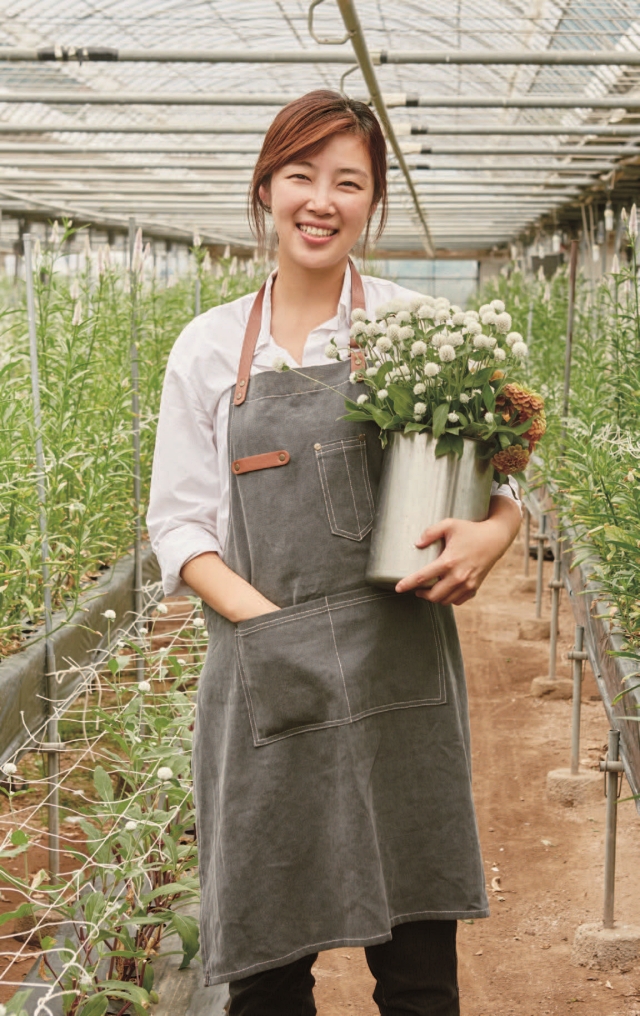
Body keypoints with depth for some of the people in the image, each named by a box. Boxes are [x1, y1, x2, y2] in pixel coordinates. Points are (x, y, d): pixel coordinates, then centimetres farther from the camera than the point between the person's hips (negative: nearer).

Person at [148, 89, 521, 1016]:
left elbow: (501, 479, 8)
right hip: (265, 684, 1)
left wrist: (491, 533, -16)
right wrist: (270, 622, -11)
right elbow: (179, 528, 5)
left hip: (401, 673, -1)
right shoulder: (210, 347, 6)